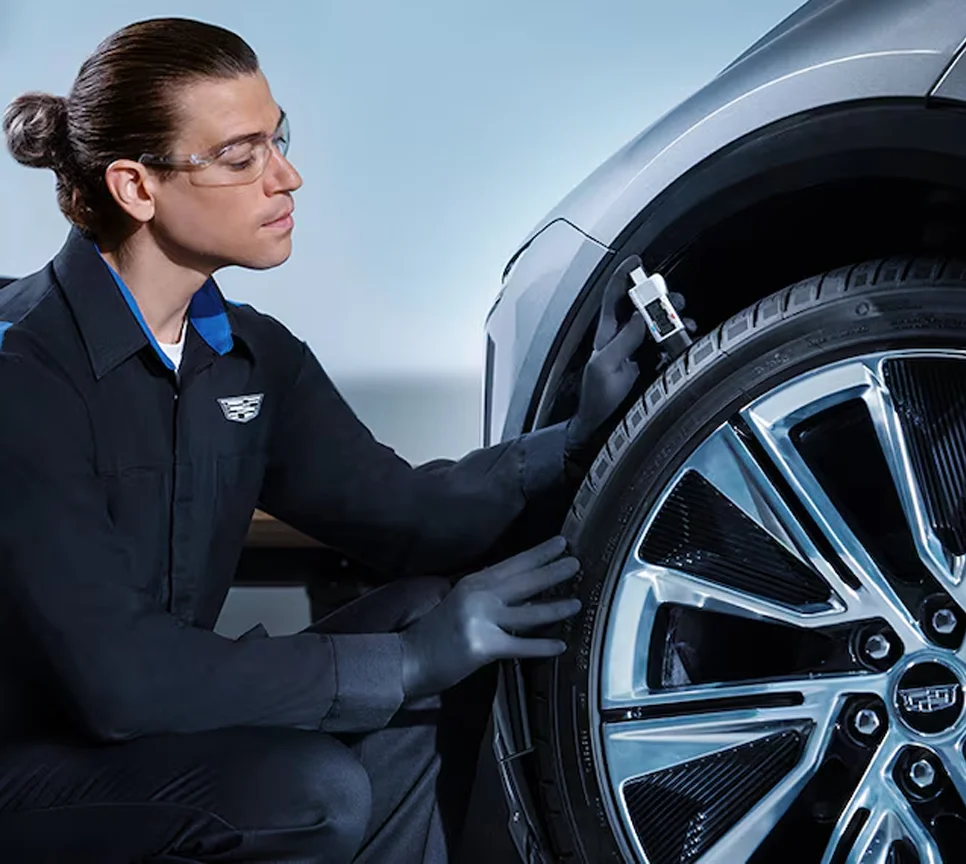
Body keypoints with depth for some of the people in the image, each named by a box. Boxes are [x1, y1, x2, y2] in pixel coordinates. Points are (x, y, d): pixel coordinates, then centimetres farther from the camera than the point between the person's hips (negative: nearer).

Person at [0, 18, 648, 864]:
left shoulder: (252, 355, 4)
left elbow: (391, 510, 2)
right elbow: (114, 674, -27)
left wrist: (582, 435, -12)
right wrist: (408, 662, -26)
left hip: (164, 733, 7)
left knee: (432, 617, -9)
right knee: (313, 794, -29)